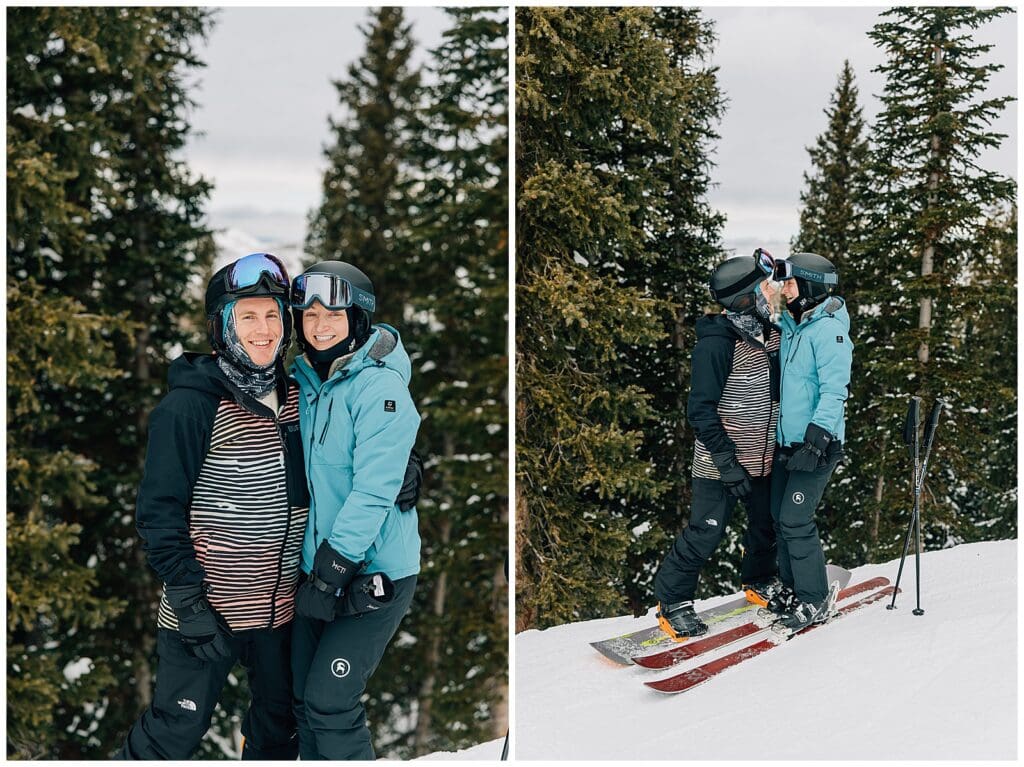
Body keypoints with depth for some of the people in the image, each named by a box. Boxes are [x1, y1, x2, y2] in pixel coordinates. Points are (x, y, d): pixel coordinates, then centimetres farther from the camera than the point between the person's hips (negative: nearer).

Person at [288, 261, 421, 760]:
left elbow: (374, 490, -21)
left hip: (372, 574, -7)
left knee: (329, 703, -7)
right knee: (304, 699, 12)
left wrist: (333, 568, -22)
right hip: (318, 568, 7)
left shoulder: (379, 387, -16)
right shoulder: (302, 380, 7)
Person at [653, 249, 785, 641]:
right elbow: (701, 410, -20)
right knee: (706, 532, -4)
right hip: (721, 462, -7)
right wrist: (727, 461, -22)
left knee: (767, 524, 18)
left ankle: (761, 582, 43)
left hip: (765, 457, 7)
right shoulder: (716, 344, -20)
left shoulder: (772, 335, 3)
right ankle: (672, 602, 12)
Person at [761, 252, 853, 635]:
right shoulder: (791, 326, 12)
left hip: (817, 444, -9)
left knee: (795, 521, -9)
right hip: (786, 441, 9)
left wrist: (818, 435, -30)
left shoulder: (829, 330, -15)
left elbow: (834, 390, -22)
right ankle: (792, 590, 25)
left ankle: (816, 600, 3)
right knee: (780, 517, 12)